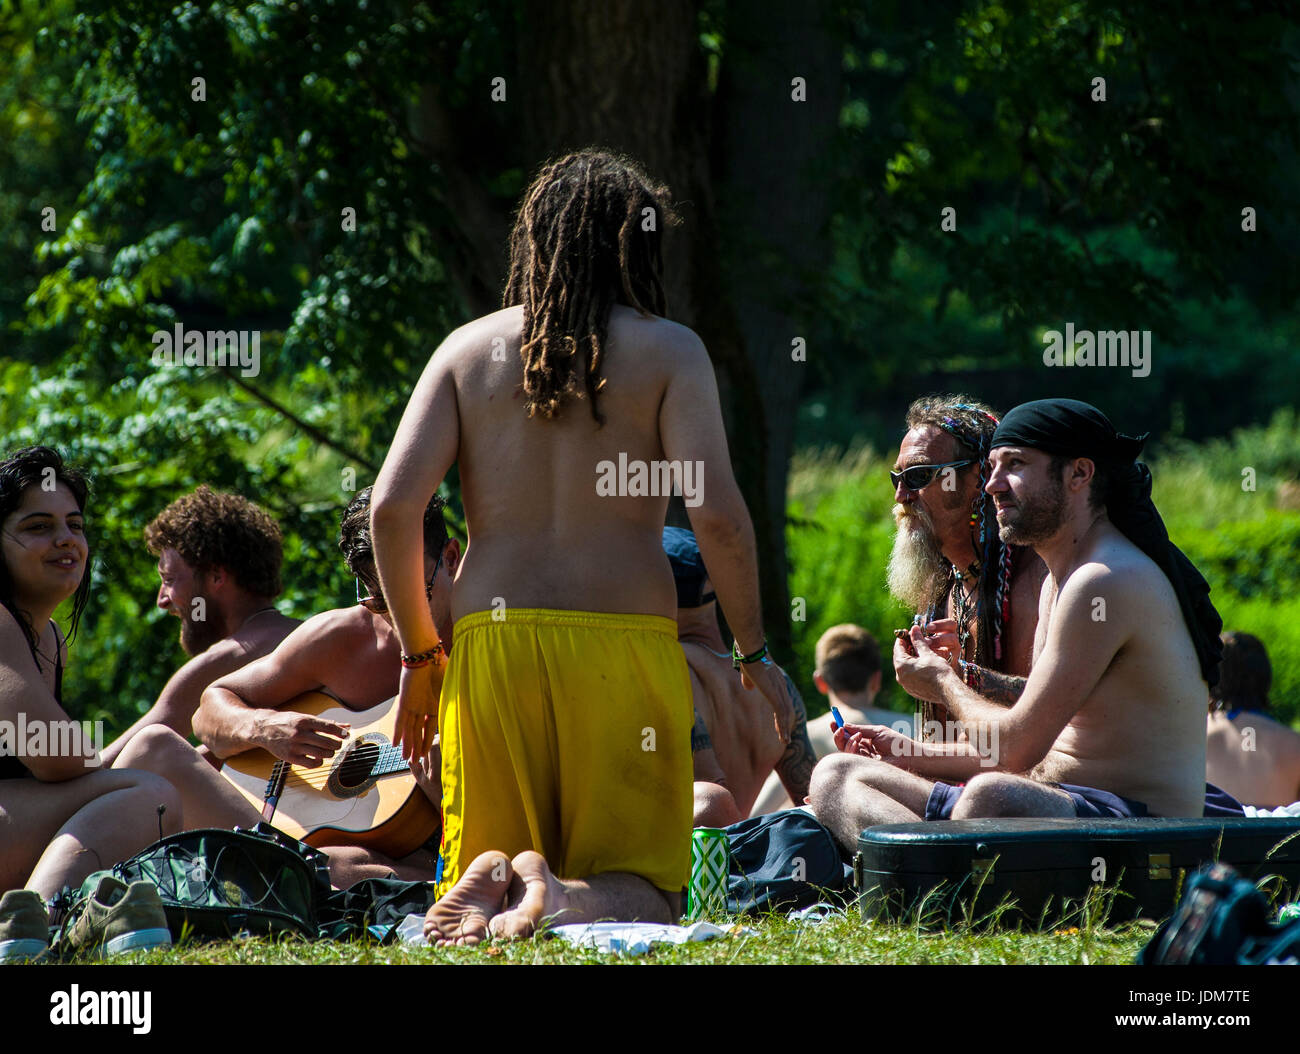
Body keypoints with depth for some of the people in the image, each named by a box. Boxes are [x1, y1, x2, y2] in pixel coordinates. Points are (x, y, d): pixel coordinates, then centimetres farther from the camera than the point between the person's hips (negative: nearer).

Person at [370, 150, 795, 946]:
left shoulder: (468, 349, 10)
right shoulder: (668, 351, 3)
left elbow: (393, 505, 1)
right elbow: (716, 511, -9)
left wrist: (420, 653, 12)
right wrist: (756, 652, 2)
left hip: (491, 641, 2)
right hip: (624, 641, -2)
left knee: (492, 863, 14)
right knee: (643, 894, 5)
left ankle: (488, 891, -22)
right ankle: (570, 904, -30)